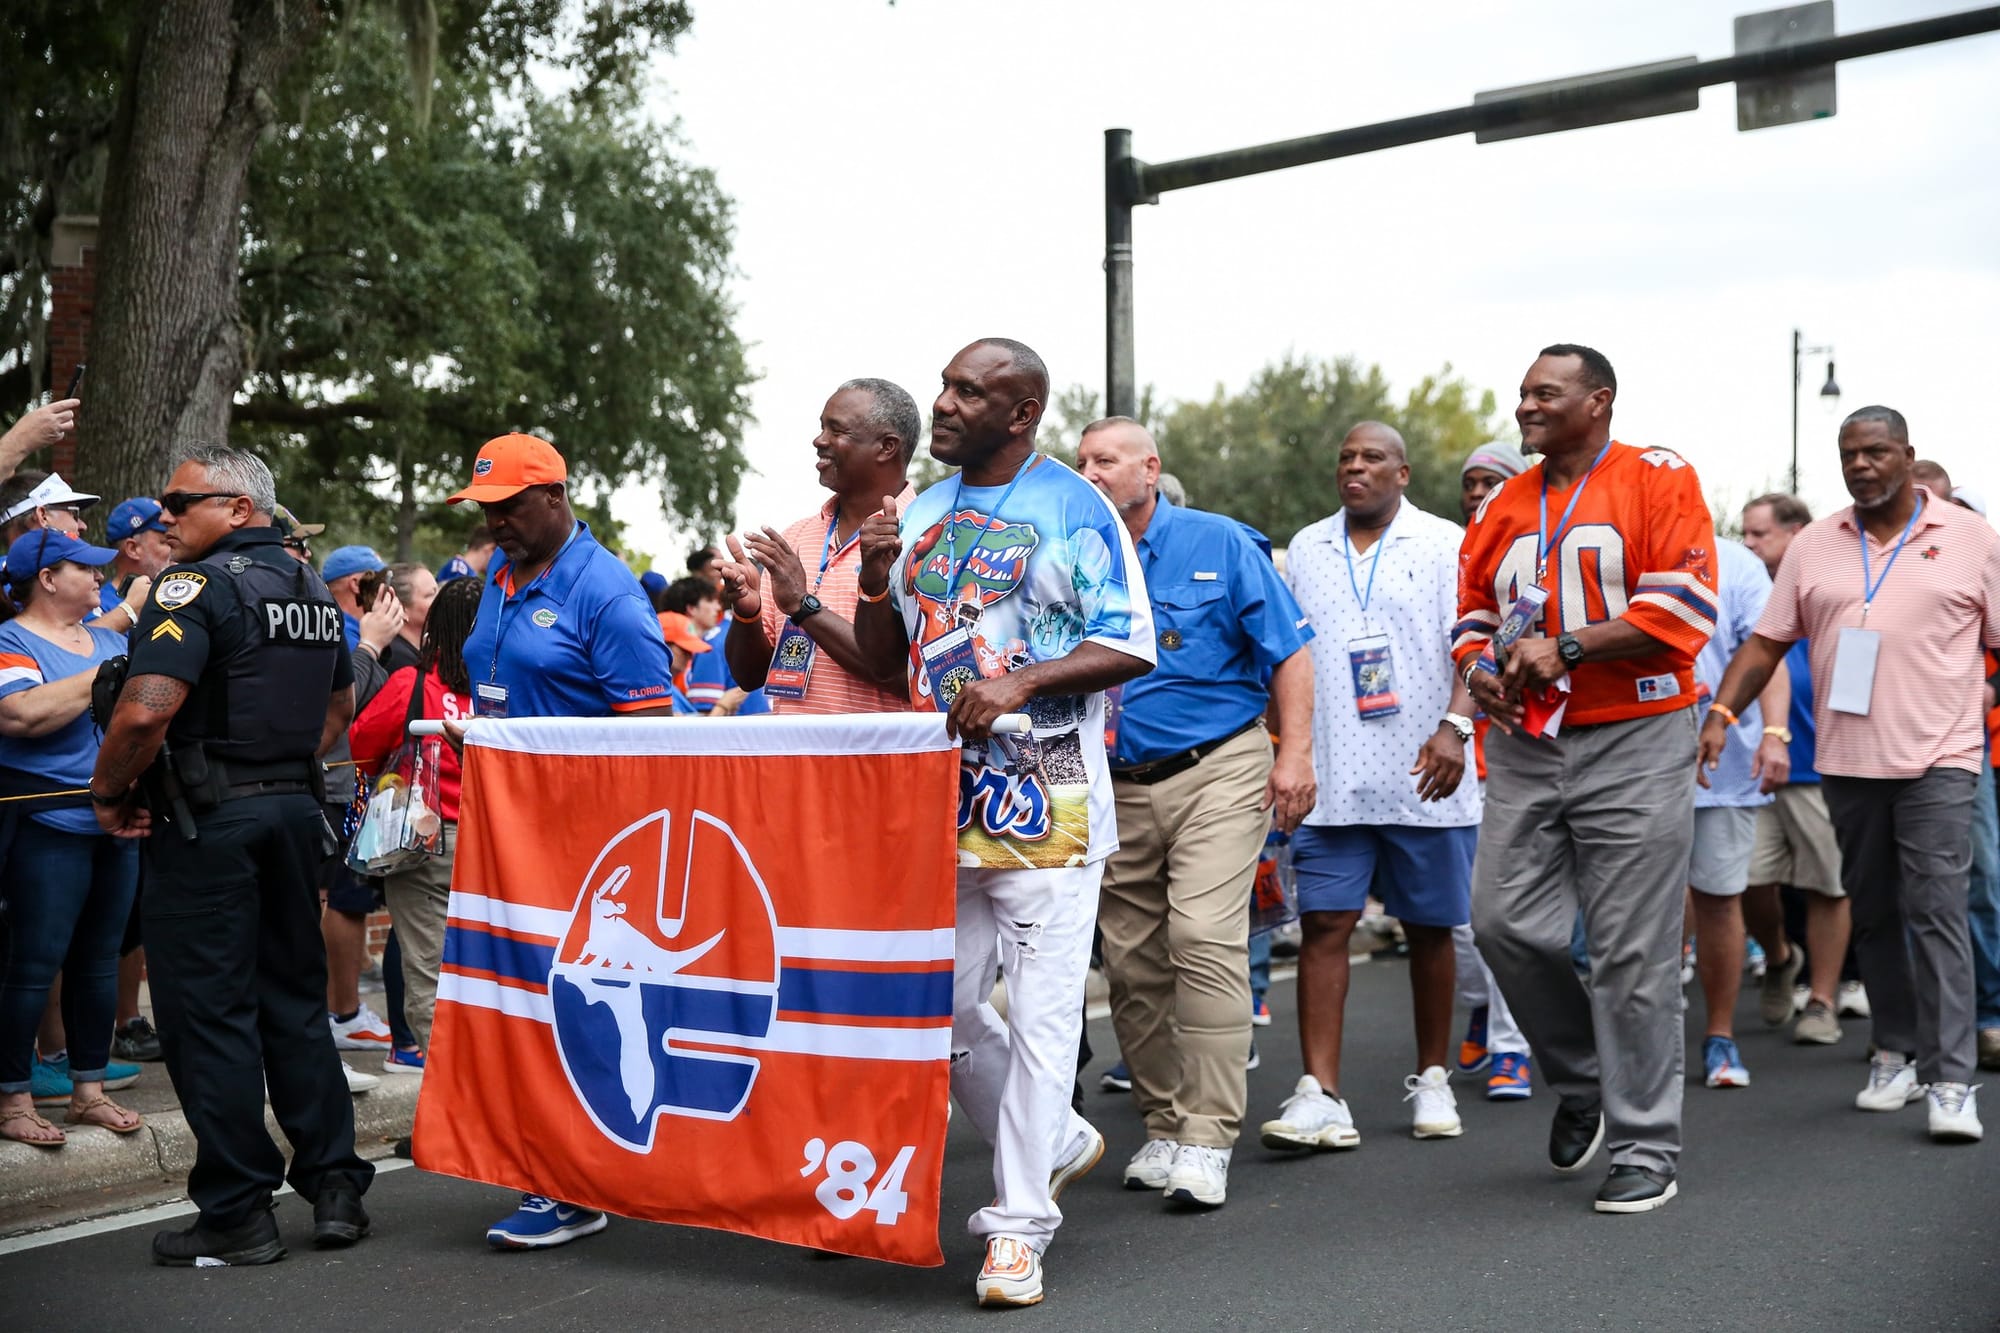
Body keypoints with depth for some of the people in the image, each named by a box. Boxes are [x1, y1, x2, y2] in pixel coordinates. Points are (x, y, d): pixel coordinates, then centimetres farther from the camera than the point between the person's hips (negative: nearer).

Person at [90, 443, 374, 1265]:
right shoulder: (312, 588, 13)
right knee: (294, 998, 14)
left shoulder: (197, 586, -13)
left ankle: (237, 1215, 4)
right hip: (296, 809, 8)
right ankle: (335, 1187, 16)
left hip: (207, 819, -8)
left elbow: (146, 710, -25)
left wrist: (109, 794, -10)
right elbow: (340, 704, 24)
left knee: (208, 1012, 0)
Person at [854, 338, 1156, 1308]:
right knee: (940, 1007, 9)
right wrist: (875, 578, -2)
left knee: (1041, 1014, -5)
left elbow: (1130, 647, -8)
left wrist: (1021, 680, -19)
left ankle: (1020, 1225, 3)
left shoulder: (1077, 509, -3)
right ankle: (1057, 1143, 31)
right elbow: (880, 663, 16)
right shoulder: (920, 516, 13)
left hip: (1045, 797, -6)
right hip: (940, 793, 6)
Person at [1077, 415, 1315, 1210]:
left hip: (1217, 770, -4)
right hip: (1117, 788, 4)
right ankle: (1164, 1126, 18)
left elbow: (1288, 652, 1)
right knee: (1131, 960, 5)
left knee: (1204, 939, -15)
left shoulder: (1219, 544, 1)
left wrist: (1295, 753, -8)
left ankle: (1207, 1137, -10)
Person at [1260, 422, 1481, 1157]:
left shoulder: (1445, 545, 4)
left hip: (1421, 775, -2)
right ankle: (1320, 1095, -9)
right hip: (1331, 777, 2)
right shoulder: (1306, 549, 14)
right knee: (1324, 924, -7)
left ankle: (1431, 1081, 21)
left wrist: (1455, 725, -19)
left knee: (1429, 928, 7)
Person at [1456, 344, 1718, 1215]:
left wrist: (1566, 649, -17)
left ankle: (1646, 1149, 8)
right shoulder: (1503, 507, 16)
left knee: (1632, 953, -3)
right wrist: (1480, 668, 1)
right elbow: (1472, 612, 23)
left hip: (1634, 746, -5)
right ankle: (1581, 1082, 25)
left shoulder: (1659, 480, -2)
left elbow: (1684, 606, -11)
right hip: (1526, 746, 6)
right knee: (1504, 922, -1)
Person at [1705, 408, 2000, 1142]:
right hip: (1847, 759, 3)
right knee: (1872, 913, 11)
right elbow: (1767, 643, 7)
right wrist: (1720, 713, -4)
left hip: (1939, 758, -3)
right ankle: (1896, 1054, 24)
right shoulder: (1813, 547, 8)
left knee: (1937, 910, -10)